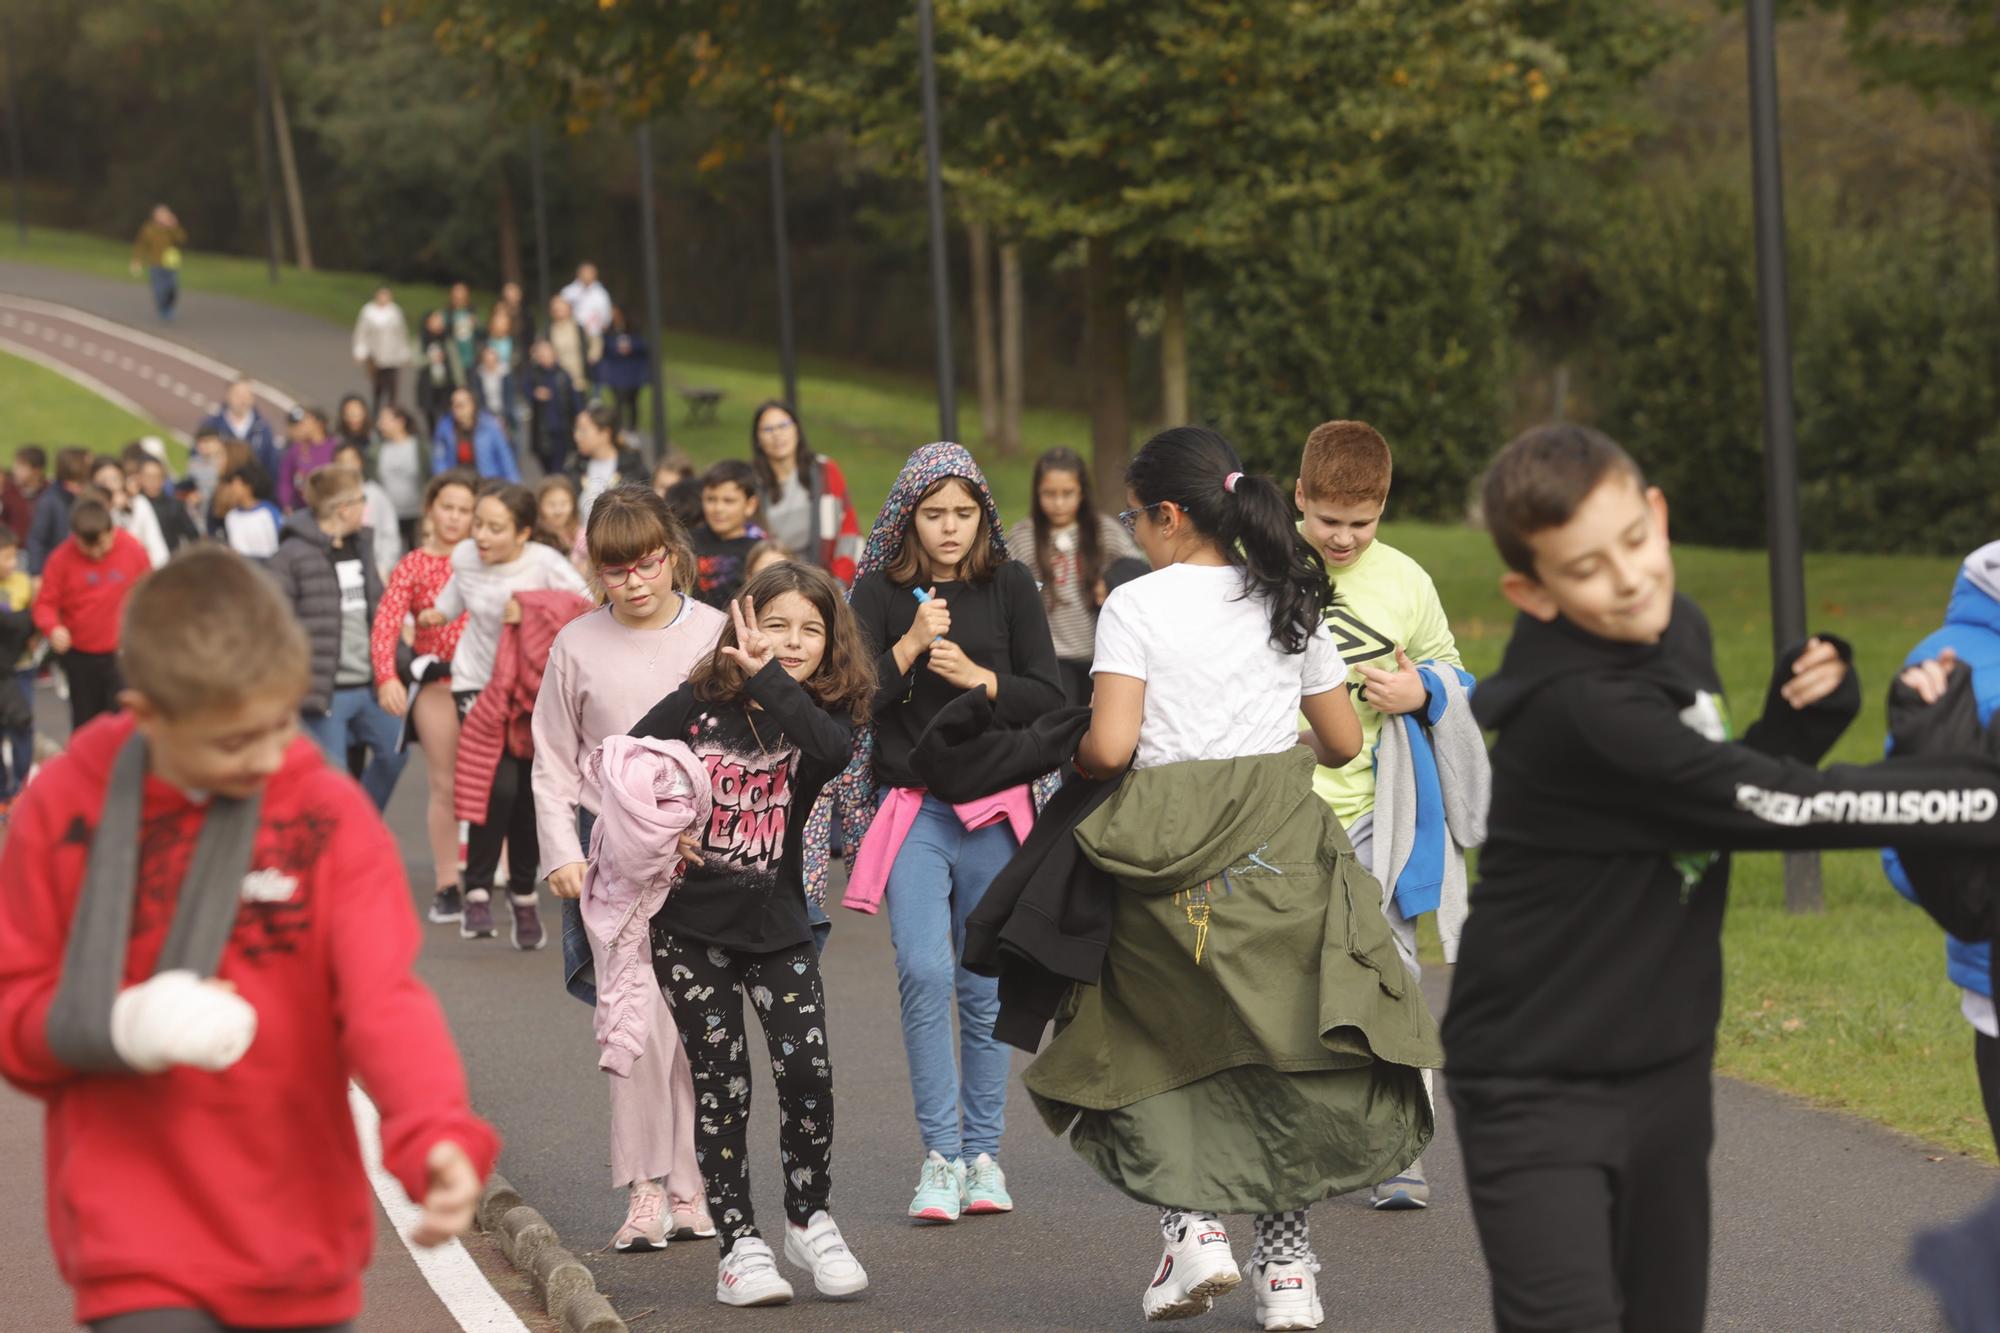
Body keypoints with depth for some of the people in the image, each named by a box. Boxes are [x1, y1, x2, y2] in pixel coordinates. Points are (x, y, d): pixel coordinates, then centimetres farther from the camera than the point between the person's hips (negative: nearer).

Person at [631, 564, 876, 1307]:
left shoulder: (824, 714, -3)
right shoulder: (698, 704, -3)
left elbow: (832, 750, -28)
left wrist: (770, 679, -27)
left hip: (777, 925, 0)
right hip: (691, 928, 0)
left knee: (807, 1073, -8)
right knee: (721, 1085, 0)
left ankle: (809, 1221, 14)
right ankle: (741, 1242, 8)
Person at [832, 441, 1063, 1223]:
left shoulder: (1009, 585, 4)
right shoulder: (879, 591, 3)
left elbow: (1049, 698, 2)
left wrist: (977, 676, -12)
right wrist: (911, 645, -17)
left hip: (994, 806, 1)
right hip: (911, 808, -1)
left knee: (984, 984, 5)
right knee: (924, 971, -15)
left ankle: (982, 1152, 16)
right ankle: (940, 1155, -9)